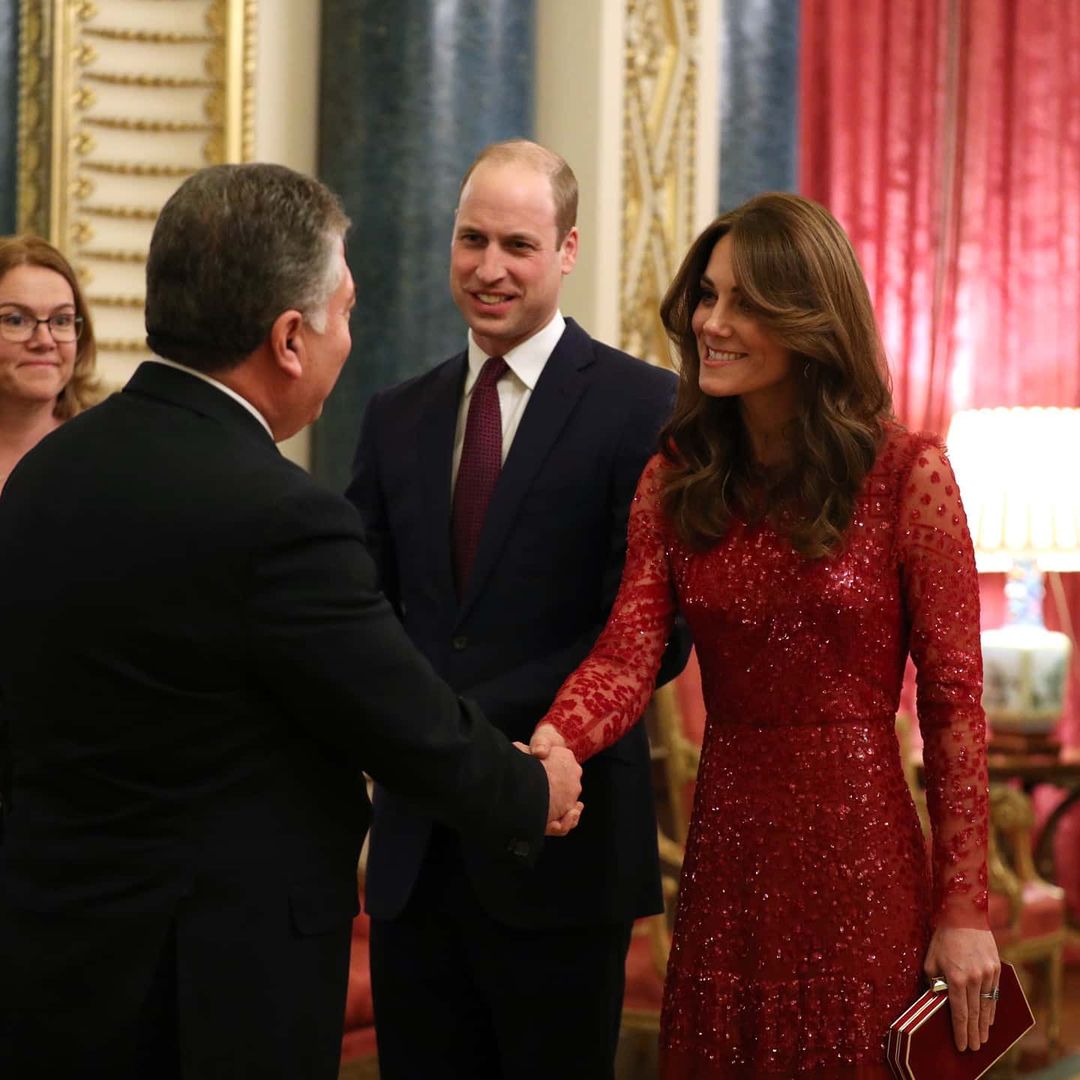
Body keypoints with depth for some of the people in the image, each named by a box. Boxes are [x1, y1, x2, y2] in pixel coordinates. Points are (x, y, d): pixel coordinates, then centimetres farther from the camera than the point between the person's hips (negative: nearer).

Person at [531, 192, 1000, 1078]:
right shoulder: (673, 481, 4)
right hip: (724, 848, 4)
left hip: (859, 855, -4)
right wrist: (552, 746, -30)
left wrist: (964, 906, -9)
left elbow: (953, 696, -7)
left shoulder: (907, 474, -8)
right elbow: (629, 654, -8)